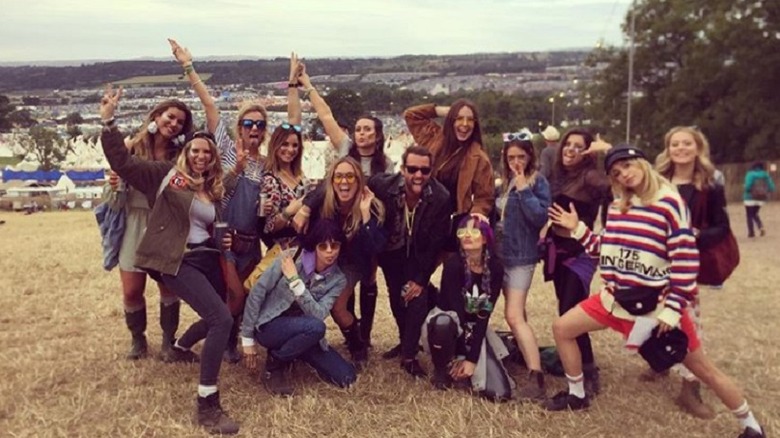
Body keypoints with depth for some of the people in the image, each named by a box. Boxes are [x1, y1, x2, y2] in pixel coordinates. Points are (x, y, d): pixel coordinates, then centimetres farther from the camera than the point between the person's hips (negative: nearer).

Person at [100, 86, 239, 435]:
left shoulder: (214, 190, 13)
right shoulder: (167, 175, -1)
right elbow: (122, 162, -5)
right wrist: (108, 121, -13)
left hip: (206, 258, 7)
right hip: (176, 261, -7)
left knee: (216, 318, 18)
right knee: (222, 319, -21)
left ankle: (181, 346, 53)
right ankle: (207, 405, -14)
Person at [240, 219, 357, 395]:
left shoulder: (338, 280, -9)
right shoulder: (291, 257, -18)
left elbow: (318, 315, -23)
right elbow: (257, 292, -12)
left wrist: (295, 280, -30)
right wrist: (248, 338, -9)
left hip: (303, 332, 4)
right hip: (269, 326, -4)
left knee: (346, 377, -7)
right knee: (315, 327, -35)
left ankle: (291, 353, 14)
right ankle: (274, 365, -8)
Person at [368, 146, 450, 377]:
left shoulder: (441, 198, -29)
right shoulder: (382, 185, -28)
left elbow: (436, 243, -20)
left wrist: (421, 278, -17)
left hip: (419, 254, -2)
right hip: (391, 251, 2)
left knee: (417, 295, -16)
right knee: (396, 299, 10)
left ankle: (409, 355, -3)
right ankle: (405, 341, 34)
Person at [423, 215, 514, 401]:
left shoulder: (495, 268, -13)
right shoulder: (453, 264, -23)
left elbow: (484, 315, -14)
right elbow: (457, 309, -23)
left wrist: (472, 358, -19)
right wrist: (463, 357, -21)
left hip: (476, 329, 2)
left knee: (499, 392, -15)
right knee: (443, 322, -41)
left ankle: (465, 364, 17)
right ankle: (442, 370, -9)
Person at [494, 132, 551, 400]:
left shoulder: (538, 182, -8)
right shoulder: (504, 182, 10)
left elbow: (541, 217, -21)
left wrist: (524, 190, -22)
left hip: (521, 256, -7)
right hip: (500, 254, 7)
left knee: (514, 316, -16)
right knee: (517, 313, 19)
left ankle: (536, 375, -17)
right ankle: (522, 353, 36)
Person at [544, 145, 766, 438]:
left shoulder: (669, 203, -15)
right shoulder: (617, 207, 6)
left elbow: (685, 260, -16)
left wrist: (673, 309, -18)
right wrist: (577, 228, 6)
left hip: (657, 303, -6)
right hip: (617, 298, 6)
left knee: (703, 369, 5)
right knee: (562, 328, 4)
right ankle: (576, 395, 22)